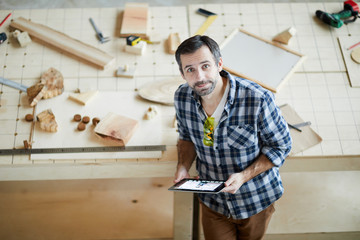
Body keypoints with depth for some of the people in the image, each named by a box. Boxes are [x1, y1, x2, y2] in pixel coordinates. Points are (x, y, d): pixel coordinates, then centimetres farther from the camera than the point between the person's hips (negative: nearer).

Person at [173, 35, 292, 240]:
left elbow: (281, 145, -15)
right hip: (212, 200, 2)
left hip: (255, 198, -2)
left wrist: (244, 176, -27)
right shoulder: (182, 98, -15)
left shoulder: (258, 100, -30)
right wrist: (183, 166, -14)